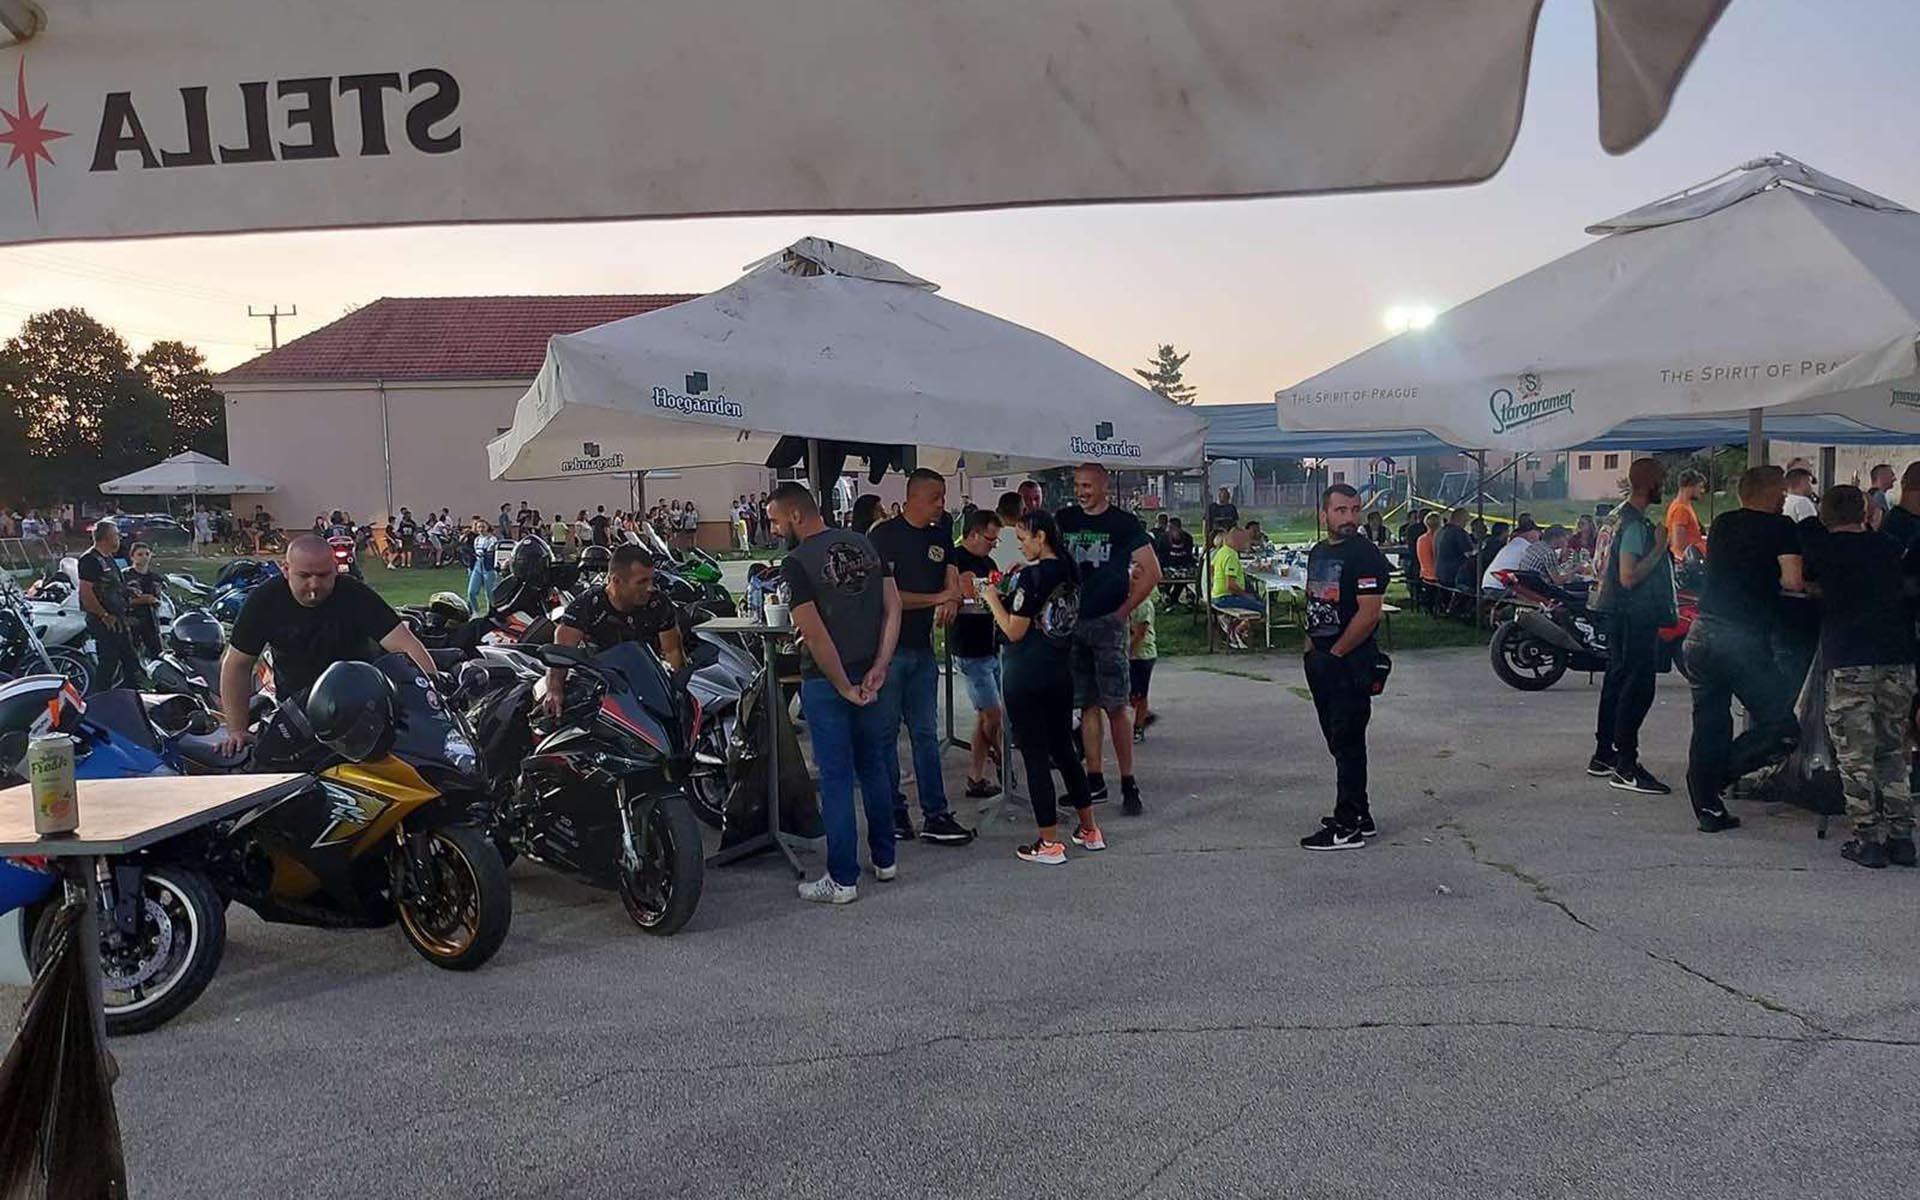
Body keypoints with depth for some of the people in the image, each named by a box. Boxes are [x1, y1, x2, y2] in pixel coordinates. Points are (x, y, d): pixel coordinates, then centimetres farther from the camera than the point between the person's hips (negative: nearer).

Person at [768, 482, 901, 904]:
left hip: (825, 681, -6)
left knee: (836, 779, 1)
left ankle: (843, 879, 7)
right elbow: (893, 607, 2)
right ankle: (885, 860, 29)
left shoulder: (797, 563, -14)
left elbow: (814, 633, -19)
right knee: (873, 768, 18)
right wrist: (878, 668, -3)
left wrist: (844, 687, -12)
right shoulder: (863, 544, 6)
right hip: (869, 676, 6)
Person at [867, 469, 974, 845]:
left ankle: (935, 816, 8)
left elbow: (950, 581, 13)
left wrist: (952, 599, -11)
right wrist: (936, 598, -12)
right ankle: (893, 813, 10)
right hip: (886, 645, -6)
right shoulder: (883, 535, -8)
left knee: (926, 734, 7)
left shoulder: (940, 537, 13)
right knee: (885, 733, 2)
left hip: (922, 646, 6)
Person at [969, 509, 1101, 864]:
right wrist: (1005, 595, 16)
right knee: (1064, 748, 18)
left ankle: (1048, 844, 4)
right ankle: (1090, 829, 24)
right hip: (1061, 672, 8)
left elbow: (1014, 631, -16)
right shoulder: (1070, 572, 7)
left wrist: (991, 599, -2)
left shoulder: (1030, 575, -16)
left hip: (1026, 675, -8)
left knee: (1035, 754, -1)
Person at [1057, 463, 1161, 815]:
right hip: (1072, 623, 4)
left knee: (1115, 707, -6)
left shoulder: (1124, 523, -1)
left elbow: (1152, 572, -2)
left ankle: (1128, 784, -1)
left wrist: (1124, 610, -6)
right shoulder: (1064, 520, 10)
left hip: (1108, 623, -4)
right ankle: (1094, 781, 14)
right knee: (1087, 706, 8)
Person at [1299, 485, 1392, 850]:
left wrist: (1335, 653, -15)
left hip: (1351, 663, -9)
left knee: (1348, 744, -5)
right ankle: (1358, 815, 26)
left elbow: (1368, 614, -19)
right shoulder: (1317, 552, 14)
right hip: (1321, 660, 9)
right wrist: (1311, 644, 11)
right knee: (1339, 742, 15)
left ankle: (1347, 828, 1)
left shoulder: (1366, 555, -13)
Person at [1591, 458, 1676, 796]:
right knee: (1638, 688, -9)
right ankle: (1625, 767, -9)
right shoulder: (1636, 524, -19)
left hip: (1620, 614, 11)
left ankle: (1603, 756, 21)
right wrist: (1659, 548, -19)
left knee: (1617, 680, 15)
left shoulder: (1621, 516, 12)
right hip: (1635, 616, -11)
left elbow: (1607, 565, 22)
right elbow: (1629, 577, -25)